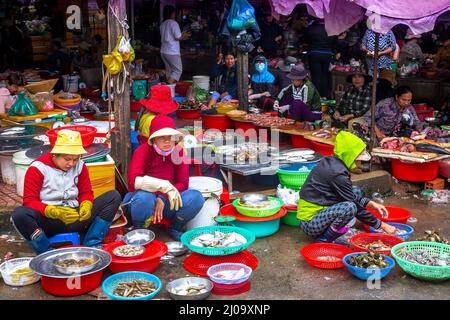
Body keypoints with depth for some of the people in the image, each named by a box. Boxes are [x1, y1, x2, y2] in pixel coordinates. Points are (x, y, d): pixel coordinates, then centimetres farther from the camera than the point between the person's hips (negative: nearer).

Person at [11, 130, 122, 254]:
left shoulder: (80, 166, 6)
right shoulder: (38, 168, -7)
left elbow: (86, 192, 11)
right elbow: (29, 201, -10)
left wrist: (86, 205, -15)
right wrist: (56, 212, -26)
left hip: (75, 218, 4)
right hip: (49, 220, -4)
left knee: (114, 196, -11)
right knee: (20, 214, -35)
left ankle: (90, 246, -19)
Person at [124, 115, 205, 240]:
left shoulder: (178, 151, -4)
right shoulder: (143, 151, -15)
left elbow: (183, 183, -7)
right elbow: (133, 180, -30)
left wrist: (163, 198, -25)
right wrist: (165, 186, -38)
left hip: (166, 201, 3)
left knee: (196, 197, -23)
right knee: (144, 197, -39)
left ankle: (175, 228, 5)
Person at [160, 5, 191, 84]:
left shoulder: (162, 24, 12)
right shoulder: (173, 23, -11)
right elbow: (178, 37, -15)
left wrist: (182, 36, 21)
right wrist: (184, 36, 7)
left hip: (163, 51, 8)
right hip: (172, 52, -8)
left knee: (169, 71, 14)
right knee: (178, 70, -2)